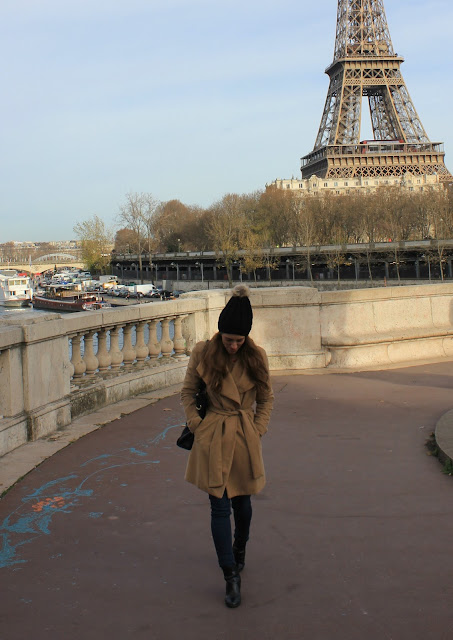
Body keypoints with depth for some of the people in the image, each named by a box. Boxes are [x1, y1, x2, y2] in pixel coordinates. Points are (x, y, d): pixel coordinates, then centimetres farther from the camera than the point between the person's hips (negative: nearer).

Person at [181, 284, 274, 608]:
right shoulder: (203, 354, -8)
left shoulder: (256, 357, -5)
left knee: (242, 501, 14)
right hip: (213, 438, -1)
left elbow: (266, 398, 7)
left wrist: (257, 431, 0)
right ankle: (231, 575, 8)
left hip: (245, 438, 1)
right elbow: (188, 393, 4)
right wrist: (198, 426, -4)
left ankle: (239, 550, 44)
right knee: (219, 506, -1)